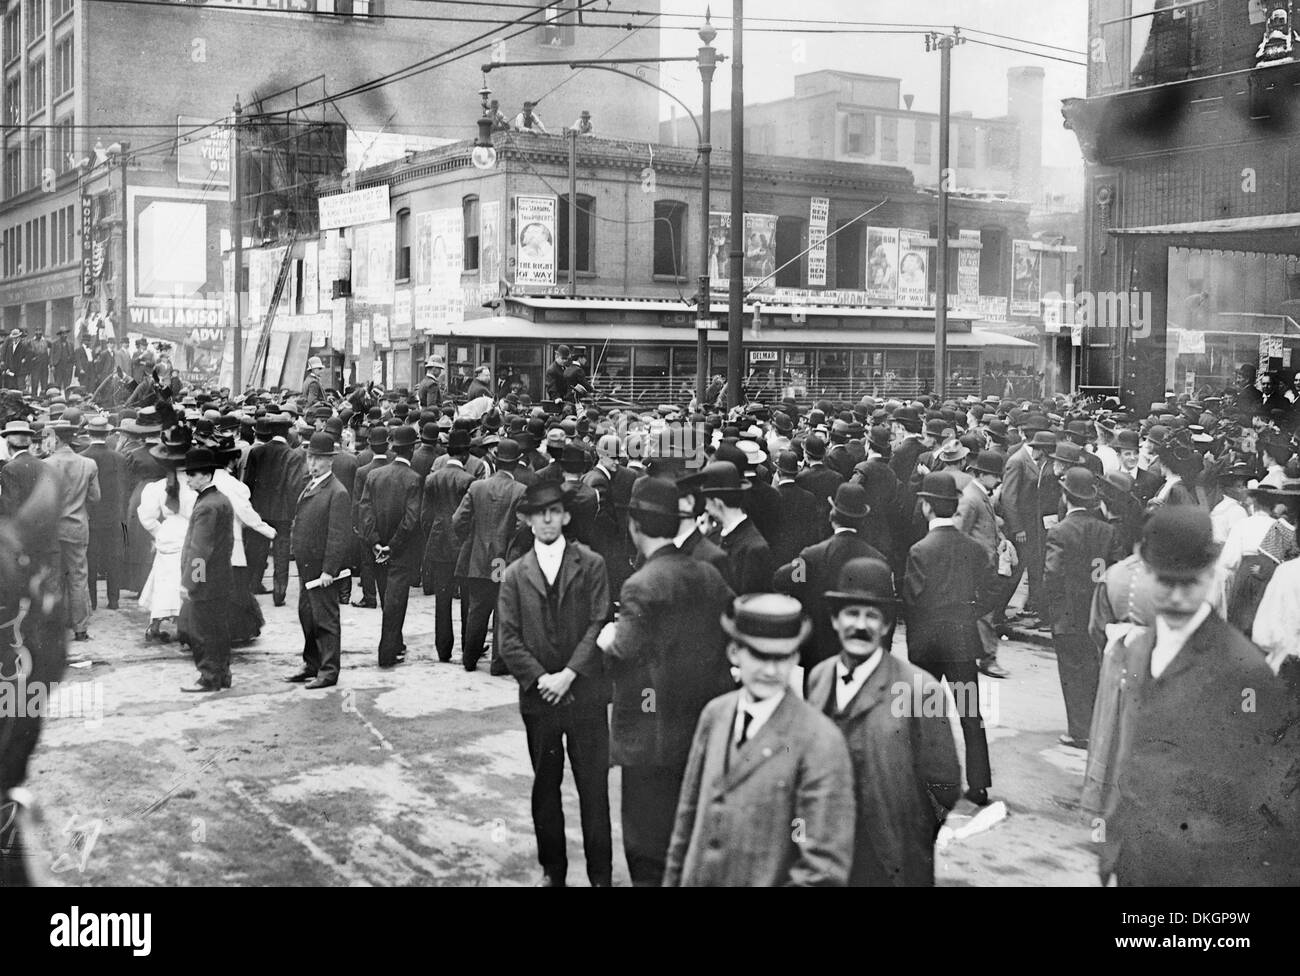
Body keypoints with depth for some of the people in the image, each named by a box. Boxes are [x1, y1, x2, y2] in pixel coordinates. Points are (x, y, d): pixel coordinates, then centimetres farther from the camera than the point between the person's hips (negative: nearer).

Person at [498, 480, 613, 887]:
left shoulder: (591, 565, 2)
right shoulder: (515, 574, 7)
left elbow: (599, 625, -5)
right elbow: (509, 640, 1)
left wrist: (569, 674, -14)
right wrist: (540, 678, -12)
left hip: (585, 694, -2)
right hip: (538, 697, 2)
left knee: (594, 788, 1)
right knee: (545, 788, 11)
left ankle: (601, 873, 12)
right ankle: (552, 870, 24)